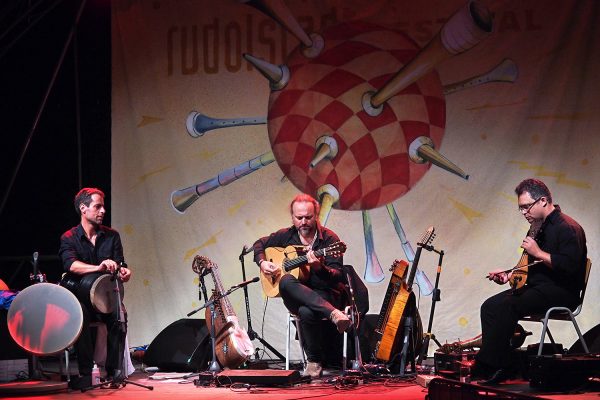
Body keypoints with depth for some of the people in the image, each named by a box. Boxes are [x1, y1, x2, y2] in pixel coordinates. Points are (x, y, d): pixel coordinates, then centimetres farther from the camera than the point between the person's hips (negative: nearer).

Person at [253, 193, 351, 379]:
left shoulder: (329, 238, -6)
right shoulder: (286, 235, 7)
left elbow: (338, 277, -14)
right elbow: (259, 244, 24)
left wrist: (319, 268, -34)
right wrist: (262, 262, 4)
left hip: (323, 295, -3)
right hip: (294, 296, 3)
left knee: (306, 311, -40)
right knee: (286, 281, -35)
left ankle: (314, 362, -18)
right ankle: (333, 314, -43)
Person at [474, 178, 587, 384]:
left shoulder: (567, 228, -12)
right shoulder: (538, 227, 18)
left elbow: (570, 266, -25)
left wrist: (538, 253, -20)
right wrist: (509, 275, 11)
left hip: (561, 291, -10)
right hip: (536, 286, 10)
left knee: (505, 307, -28)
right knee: (489, 306, -8)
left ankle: (491, 368, -26)